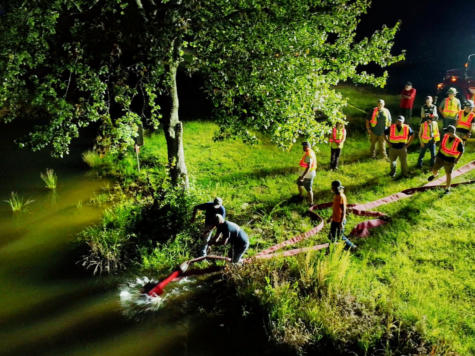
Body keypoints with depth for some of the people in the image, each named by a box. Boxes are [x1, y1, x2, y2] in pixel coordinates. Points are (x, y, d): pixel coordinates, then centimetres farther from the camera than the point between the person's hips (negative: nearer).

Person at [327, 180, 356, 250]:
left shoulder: (341, 197, -22)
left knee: (340, 236, 5)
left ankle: (351, 246, 23)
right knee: (331, 236, 14)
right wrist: (331, 217, 22)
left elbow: (344, 210, -22)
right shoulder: (336, 195, 4)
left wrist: (341, 222, -24)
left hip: (340, 221, -9)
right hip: (334, 220, 9)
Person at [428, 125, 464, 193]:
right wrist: (438, 153, 8)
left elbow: (461, 151, -8)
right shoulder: (446, 136, -9)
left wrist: (457, 160, -17)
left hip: (450, 160, -4)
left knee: (448, 174, 4)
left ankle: (447, 188, 22)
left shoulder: (458, 141, -21)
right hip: (441, 157, 4)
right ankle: (435, 175, 46)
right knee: (434, 170, 9)